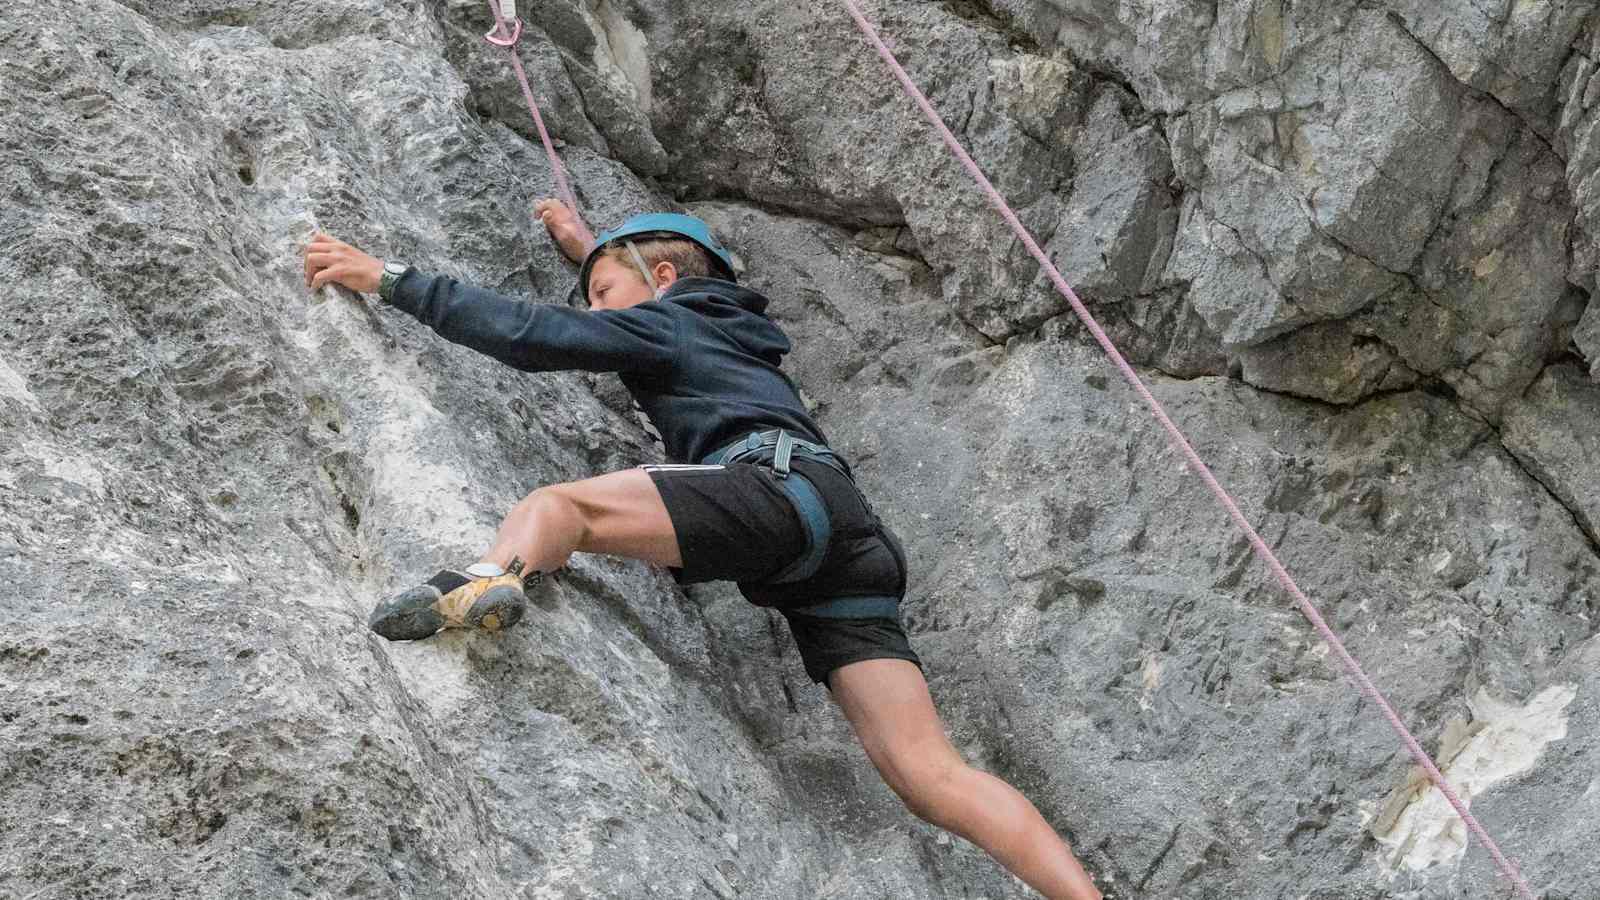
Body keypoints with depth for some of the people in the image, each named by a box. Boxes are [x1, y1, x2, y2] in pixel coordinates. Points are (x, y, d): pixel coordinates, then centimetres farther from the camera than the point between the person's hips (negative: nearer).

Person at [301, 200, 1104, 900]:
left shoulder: (660, 326, 19)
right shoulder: (730, 327, 40)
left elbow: (531, 334, 5)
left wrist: (390, 279, 10)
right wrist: (589, 249, 75)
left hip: (781, 485, -7)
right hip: (850, 536, 7)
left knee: (557, 505, -16)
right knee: (927, 773, -3)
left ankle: (490, 580, -51)